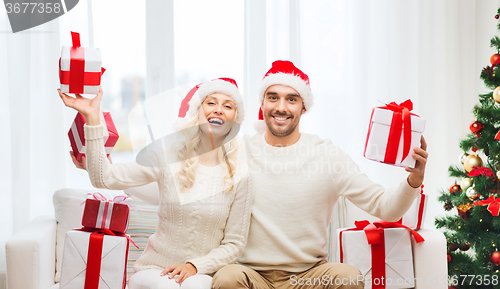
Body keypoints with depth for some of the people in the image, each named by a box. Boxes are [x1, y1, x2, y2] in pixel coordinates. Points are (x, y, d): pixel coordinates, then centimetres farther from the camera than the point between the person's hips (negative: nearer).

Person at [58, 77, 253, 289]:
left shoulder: (240, 176, -2)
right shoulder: (168, 159, -1)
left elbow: (234, 244, 2)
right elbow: (103, 178, -11)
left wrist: (195, 266, -15)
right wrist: (91, 117, -15)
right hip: (155, 270, 1)